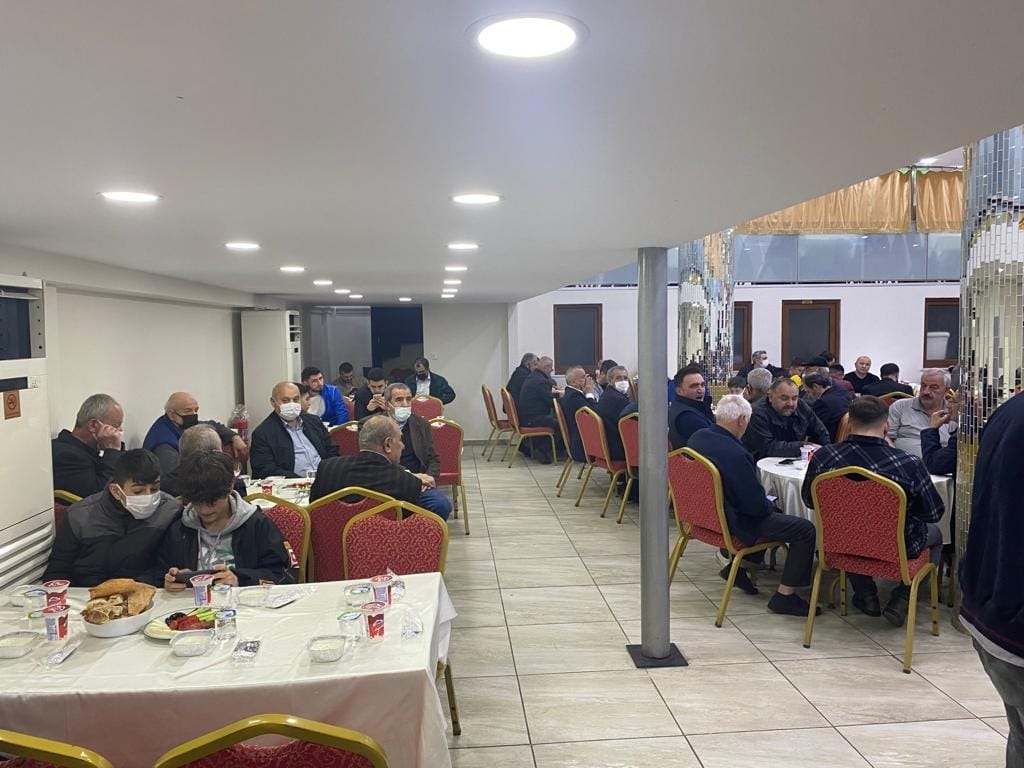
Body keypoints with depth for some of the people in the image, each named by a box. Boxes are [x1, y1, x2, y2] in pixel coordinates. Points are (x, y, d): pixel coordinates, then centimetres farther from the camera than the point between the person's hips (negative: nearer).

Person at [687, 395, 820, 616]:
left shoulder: (697, 437, -3)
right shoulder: (735, 454, -30)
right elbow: (756, 505, -23)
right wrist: (770, 505, 1)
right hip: (731, 523, -9)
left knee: (772, 511, 30)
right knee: (806, 529, -4)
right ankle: (784, 596, 2)